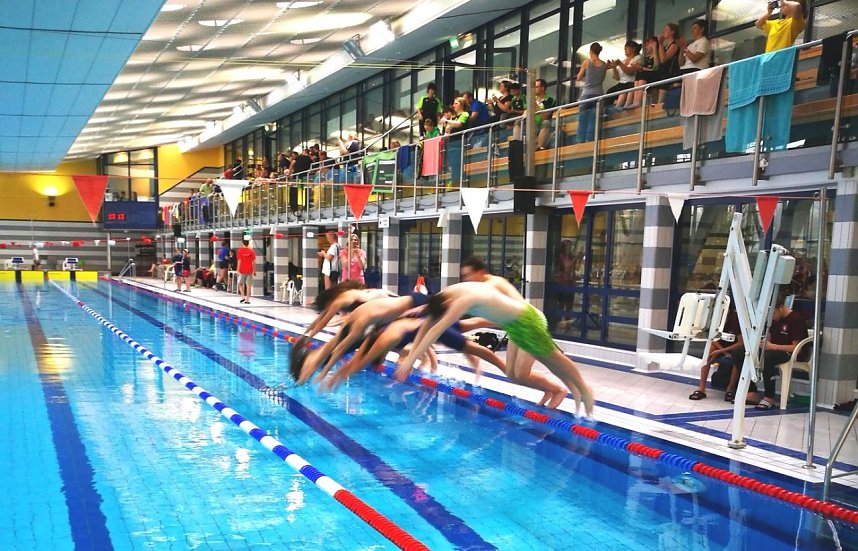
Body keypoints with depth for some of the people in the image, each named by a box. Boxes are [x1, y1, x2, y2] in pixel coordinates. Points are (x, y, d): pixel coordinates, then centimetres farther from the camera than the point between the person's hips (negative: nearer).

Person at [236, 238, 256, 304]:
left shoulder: (240, 251, -3)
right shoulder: (251, 251, 2)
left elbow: (239, 261, -6)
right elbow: (254, 262, 1)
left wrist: (238, 270, -3)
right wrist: (254, 270, 9)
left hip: (242, 270, -1)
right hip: (250, 270, 1)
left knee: (240, 284, 15)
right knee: (248, 285, 3)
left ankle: (243, 297, 0)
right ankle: (247, 300, 1)